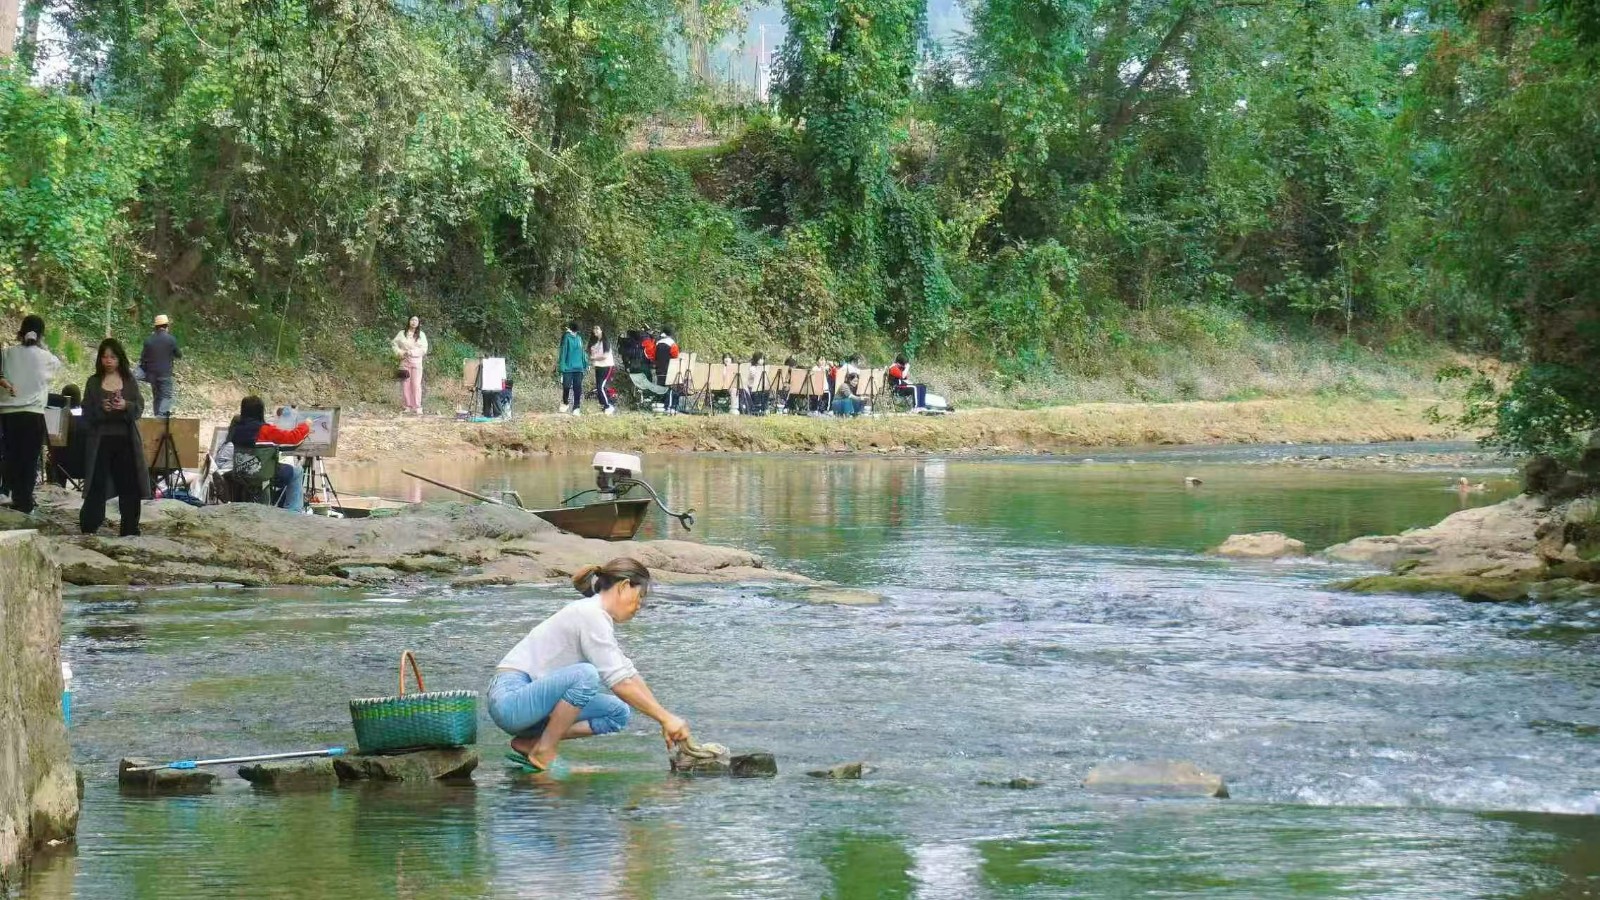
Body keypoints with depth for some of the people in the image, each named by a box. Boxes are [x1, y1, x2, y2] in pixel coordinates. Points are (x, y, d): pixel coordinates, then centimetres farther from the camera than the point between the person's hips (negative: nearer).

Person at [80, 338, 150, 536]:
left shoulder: (130, 381, 8)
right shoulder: (93, 383, 6)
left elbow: (139, 408, 1)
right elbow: (87, 412, 1)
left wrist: (126, 406, -20)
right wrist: (101, 409, -18)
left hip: (126, 439, 1)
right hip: (100, 439, -1)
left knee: (129, 485, 0)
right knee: (97, 483, -3)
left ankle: (130, 529, 6)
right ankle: (88, 526, 3)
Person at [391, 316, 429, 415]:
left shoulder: (421, 335, 5)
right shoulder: (402, 333, 7)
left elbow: (424, 349, -1)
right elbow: (394, 344, 11)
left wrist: (412, 352, -13)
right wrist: (399, 352, -6)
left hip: (416, 361, -2)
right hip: (404, 361, 2)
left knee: (416, 384, -9)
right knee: (405, 384, -1)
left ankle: (417, 407, -7)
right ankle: (408, 406, 5)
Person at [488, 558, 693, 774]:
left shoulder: (597, 616, 15)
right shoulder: (590, 615, -16)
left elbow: (629, 675, 16)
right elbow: (620, 683, -21)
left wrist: (666, 723, 10)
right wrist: (666, 719, -16)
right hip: (510, 698, -10)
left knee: (617, 713, 5)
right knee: (586, 674, -31)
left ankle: (529, 741, 3)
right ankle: (543, 753, -17)